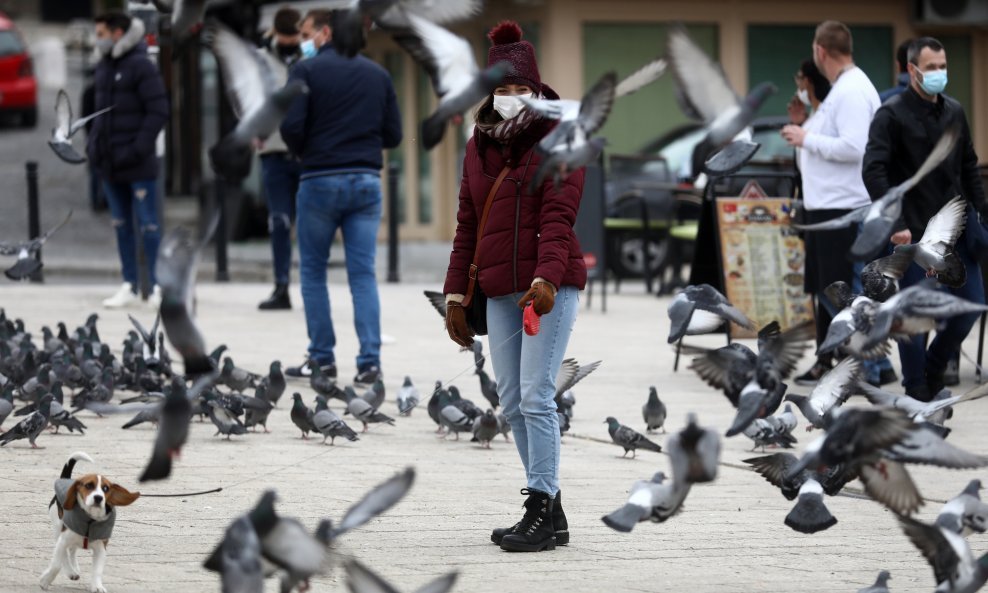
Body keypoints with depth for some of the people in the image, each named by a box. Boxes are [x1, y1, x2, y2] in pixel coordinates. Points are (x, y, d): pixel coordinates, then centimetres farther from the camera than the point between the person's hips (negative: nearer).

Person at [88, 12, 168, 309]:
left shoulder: (141, 67, -11)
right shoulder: (103, 68, 13)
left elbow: (159, 111, -14)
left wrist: (140, 148, -19)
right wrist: (94, 143, 8)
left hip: (138, 163, -8)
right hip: (110, 162, 8)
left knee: (147, 224, -3)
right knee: (122, 225, 12)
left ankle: (154, 285, 1)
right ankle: (129, 285, 18)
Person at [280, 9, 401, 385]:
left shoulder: (307, 71, -4)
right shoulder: (378, 75, 11)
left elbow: (291, 126, -12)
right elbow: (393, 135, 10)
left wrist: (303, 153, 7)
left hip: (320, 181, -3)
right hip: (367, 181, 4)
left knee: (313, 270, 10)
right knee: (363, 273, 3)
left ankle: (322, 358, 9)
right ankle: (369, 361, -4)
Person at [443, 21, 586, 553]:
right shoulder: (479, 147, 15)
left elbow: (558, 216, -16)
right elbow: (467, 225, 17)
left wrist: (546, 280, -28)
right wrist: (455, 296, 13)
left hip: (550, 287, -7)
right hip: (500, 292, 7)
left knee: (535, 396, -13)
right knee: (512, 403, 6)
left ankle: (541, 512, -10)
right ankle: (551, 517, 12)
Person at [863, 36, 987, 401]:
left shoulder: (954, 112, 9)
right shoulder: (892, 115, -9)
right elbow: (873, 171, -17)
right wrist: (895, 224, -22)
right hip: (915, 232, -6)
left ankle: (934, 369, 25)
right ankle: (917, 394, 10)